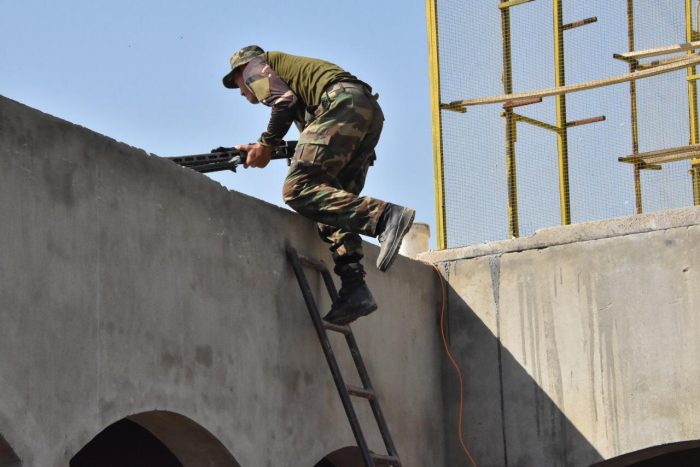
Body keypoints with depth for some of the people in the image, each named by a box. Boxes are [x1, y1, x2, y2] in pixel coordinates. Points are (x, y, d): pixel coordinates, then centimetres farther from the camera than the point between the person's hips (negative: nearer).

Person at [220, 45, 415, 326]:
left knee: (299, 189, -17)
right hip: (371, 110, 9)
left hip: (342, 103, -9)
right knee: (332, 198, 9)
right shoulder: (287, 65, 41)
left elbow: (285, 101, -3)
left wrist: (266, 144, 5)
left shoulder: (254, 66, 17)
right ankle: (354, 289, -7)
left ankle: (384, 216, -33)